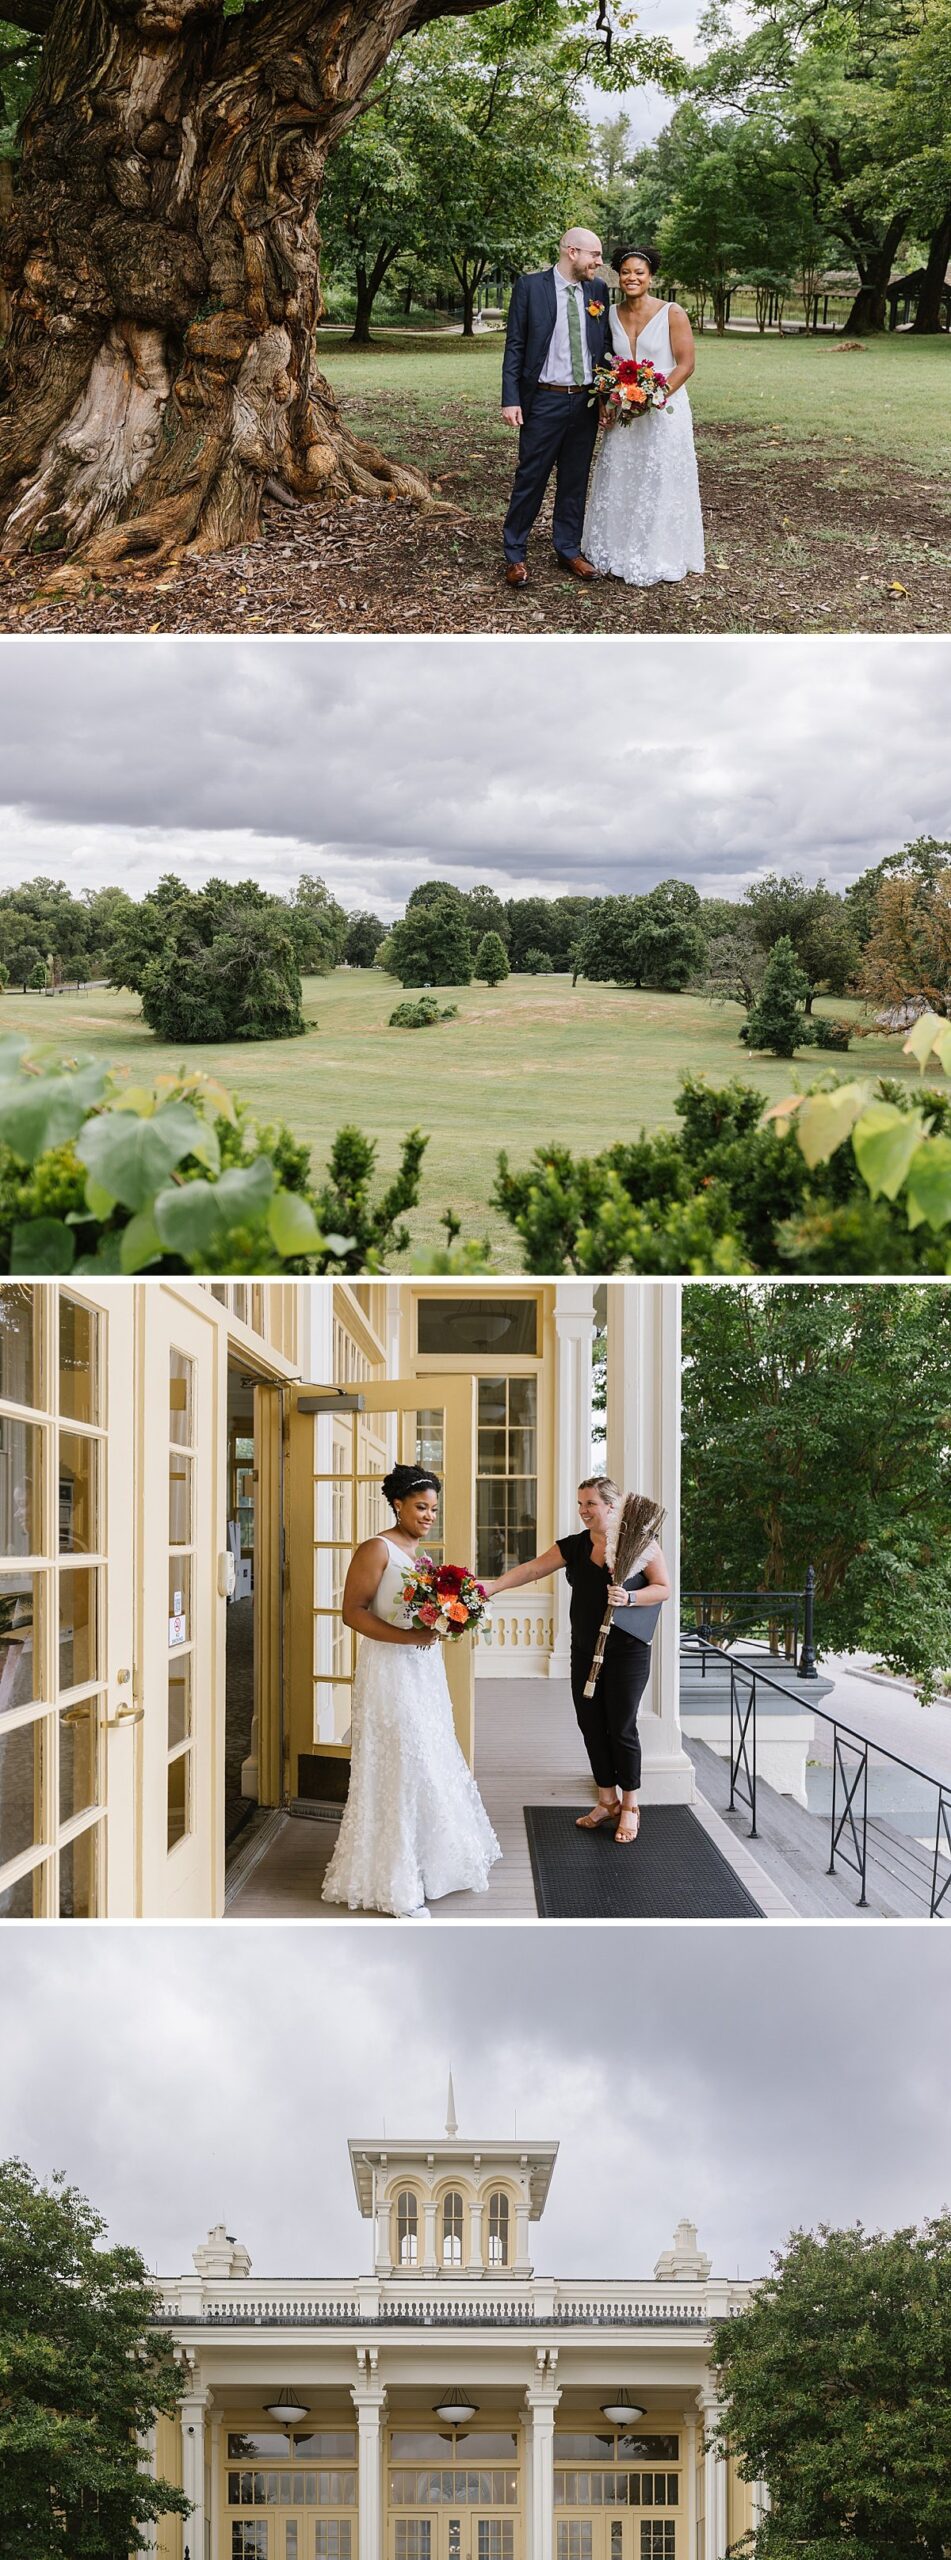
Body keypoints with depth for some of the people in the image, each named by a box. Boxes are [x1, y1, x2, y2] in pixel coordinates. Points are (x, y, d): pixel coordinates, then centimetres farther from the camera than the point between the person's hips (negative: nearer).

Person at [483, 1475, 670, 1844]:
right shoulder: (574, 1546, 6)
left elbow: (664, 1587, -4)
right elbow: (531, 1569, -2)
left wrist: (630, 1597, -20)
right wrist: (492, 1586, -15)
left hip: (627, 1651, -5)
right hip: (585, 1651, 5)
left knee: (621, 1727, -3)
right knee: (591, 1726, 7)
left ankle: (630, 1806, 10)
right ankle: (607, 1802, 19)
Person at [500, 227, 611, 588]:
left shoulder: (597, 291, 6)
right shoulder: (530, 287, -6)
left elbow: (604, 345, 12)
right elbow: (515, 346, -6)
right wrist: (510, 400, -11)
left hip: (585, 402, 4)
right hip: (544, 400, -4)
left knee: (575, 480, 12)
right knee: (530, 479, 0)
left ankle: (569, 550, 23)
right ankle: (515, 555, 9)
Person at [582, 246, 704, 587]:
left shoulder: (672, 314, -9)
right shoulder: (611, 315, 5)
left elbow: (686, 364, -11)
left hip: (664, 412, -5)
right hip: (622, 415, 5)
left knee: (661, 487, 0)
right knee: (618, 485, 9)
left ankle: (662, 561, 11)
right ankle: (619, 555, 20)